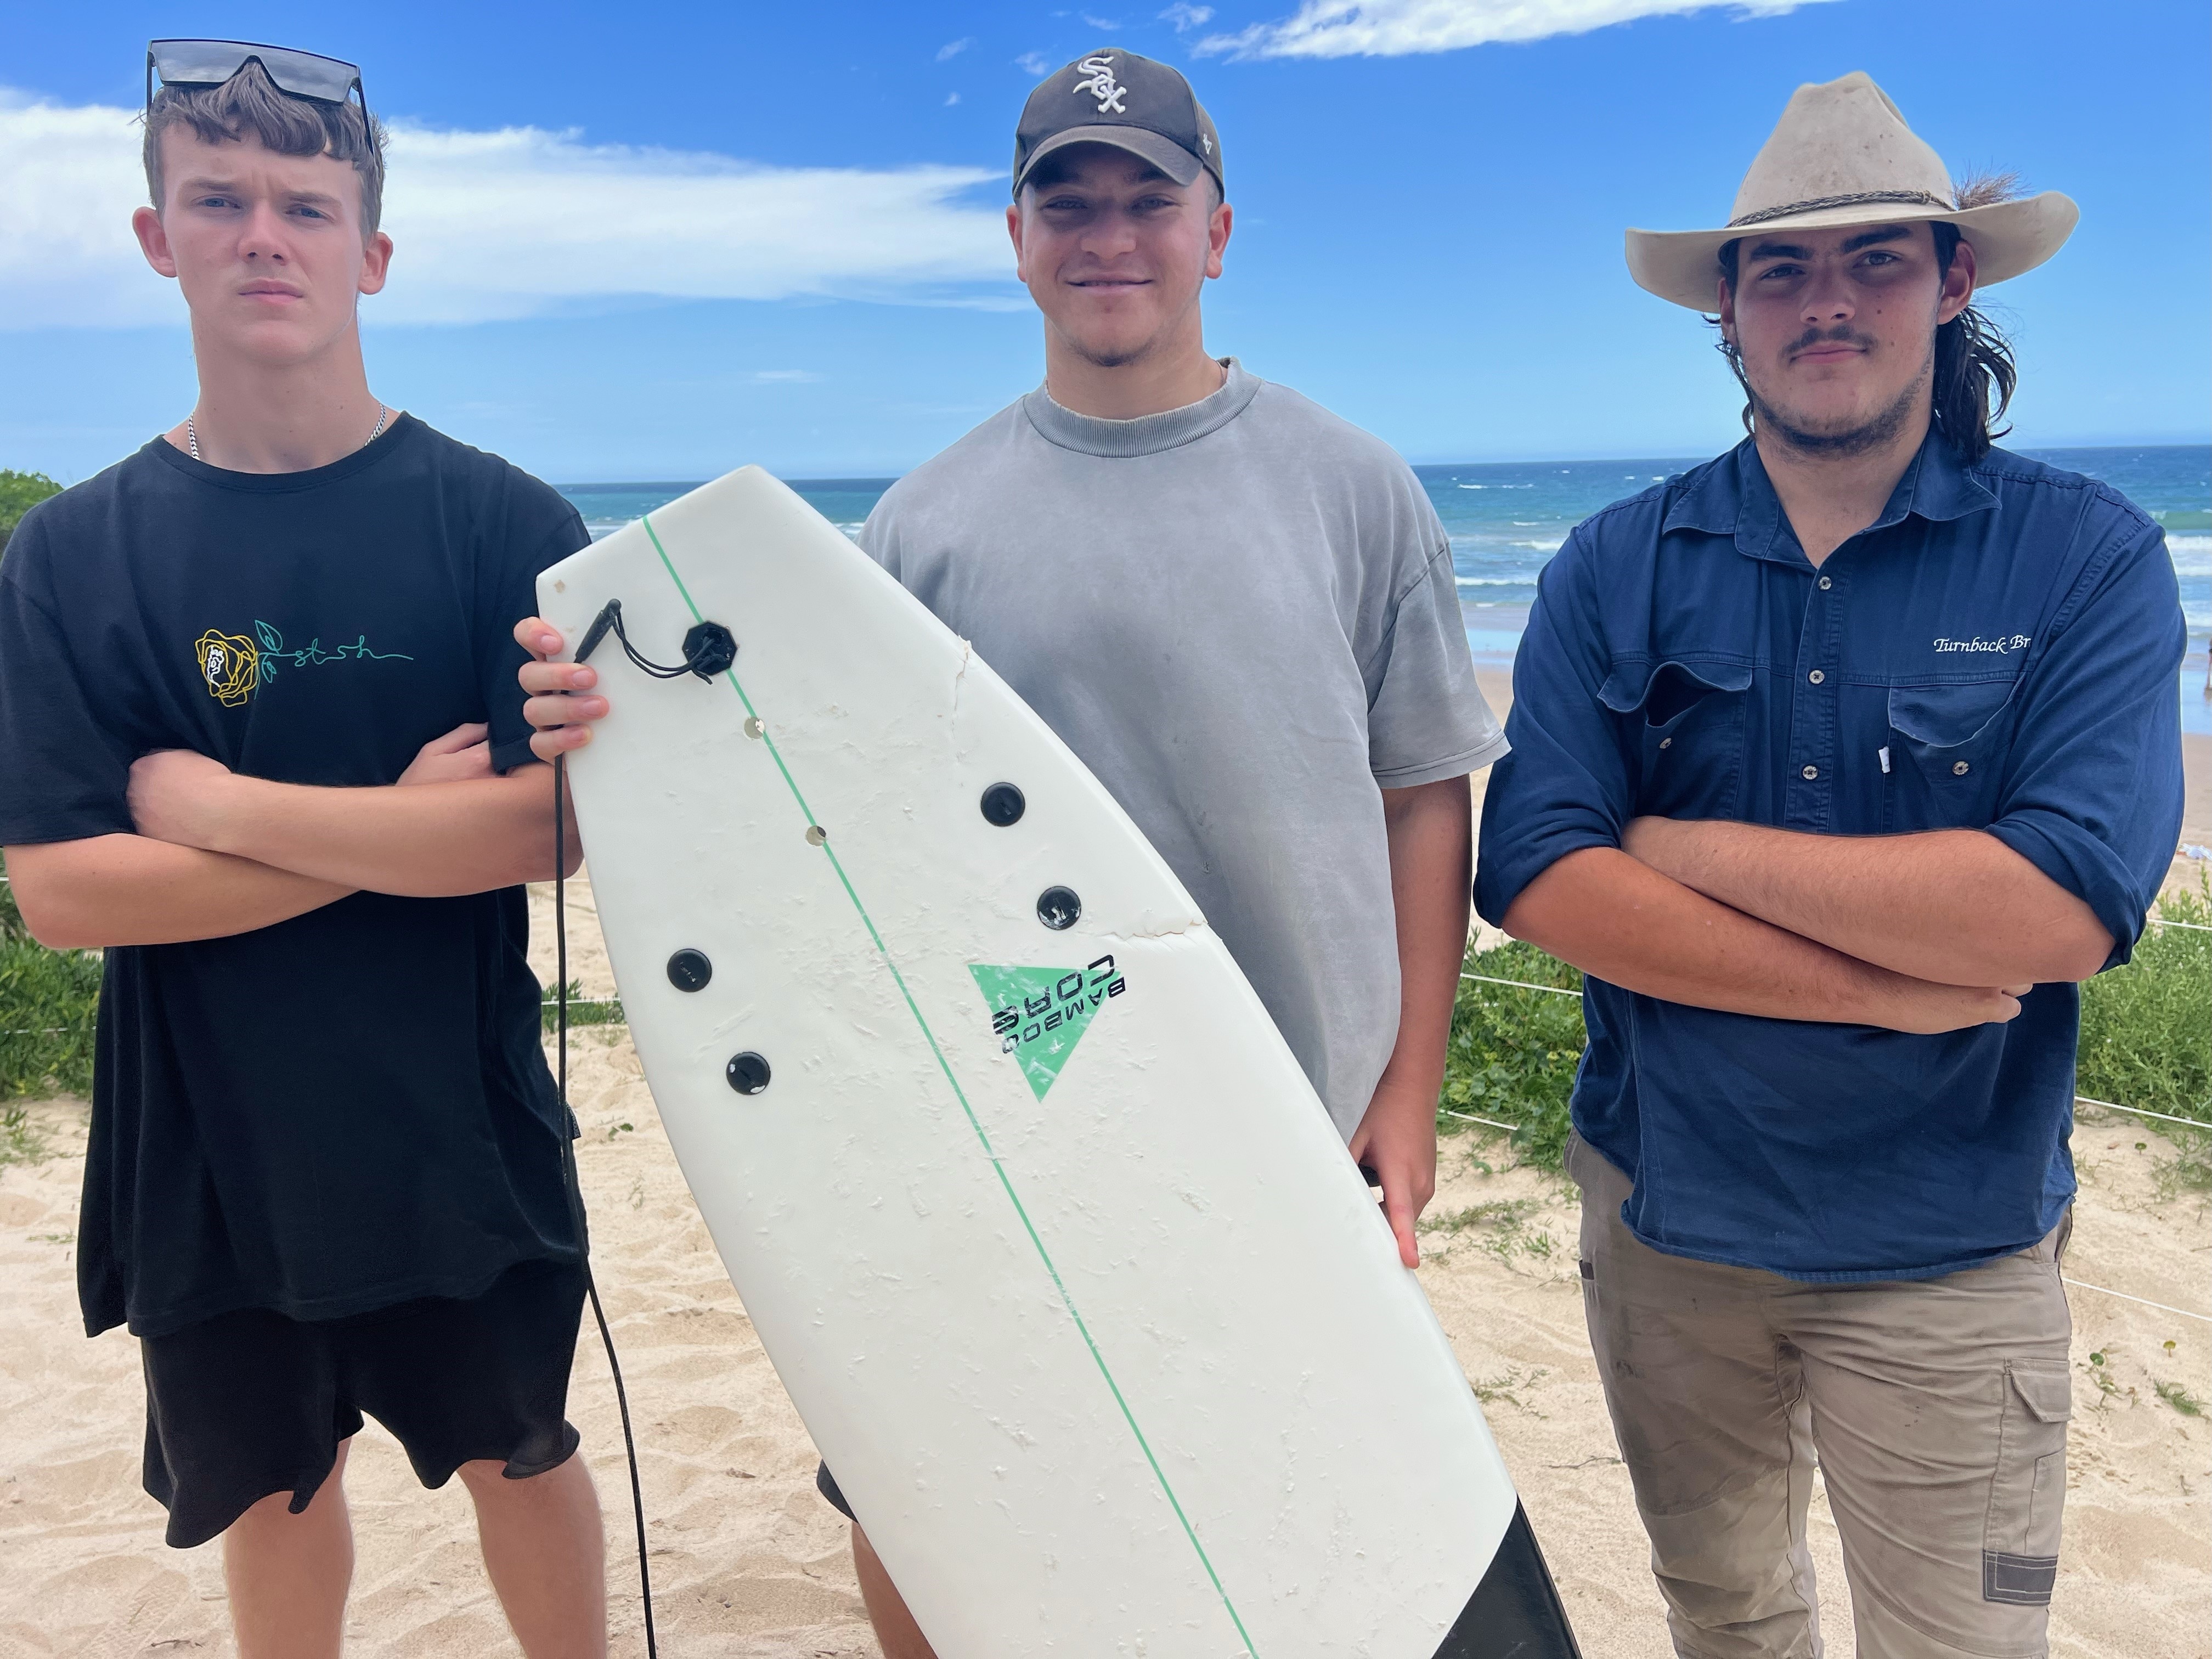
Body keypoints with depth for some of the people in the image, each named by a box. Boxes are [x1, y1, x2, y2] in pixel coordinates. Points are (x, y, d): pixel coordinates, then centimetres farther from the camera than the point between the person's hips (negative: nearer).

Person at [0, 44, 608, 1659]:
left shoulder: (501, 522, -10)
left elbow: (559, 825, -20)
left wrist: (218, 807, -17)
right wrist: (402, 832, -17)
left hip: (459, 1133, -1)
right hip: (207, 1147, 2)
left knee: (520, 1459, 19)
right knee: (271, 1487, 22)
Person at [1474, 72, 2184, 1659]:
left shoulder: (2087, 556, -10)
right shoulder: (1618, 568, -5)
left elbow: (2066, 906, -23)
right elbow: (1532, 871, -16)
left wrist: (1690, 847, -17)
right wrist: (1884, 988, -20)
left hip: (1949, 1256, -2)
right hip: (1661, 1214, 2)